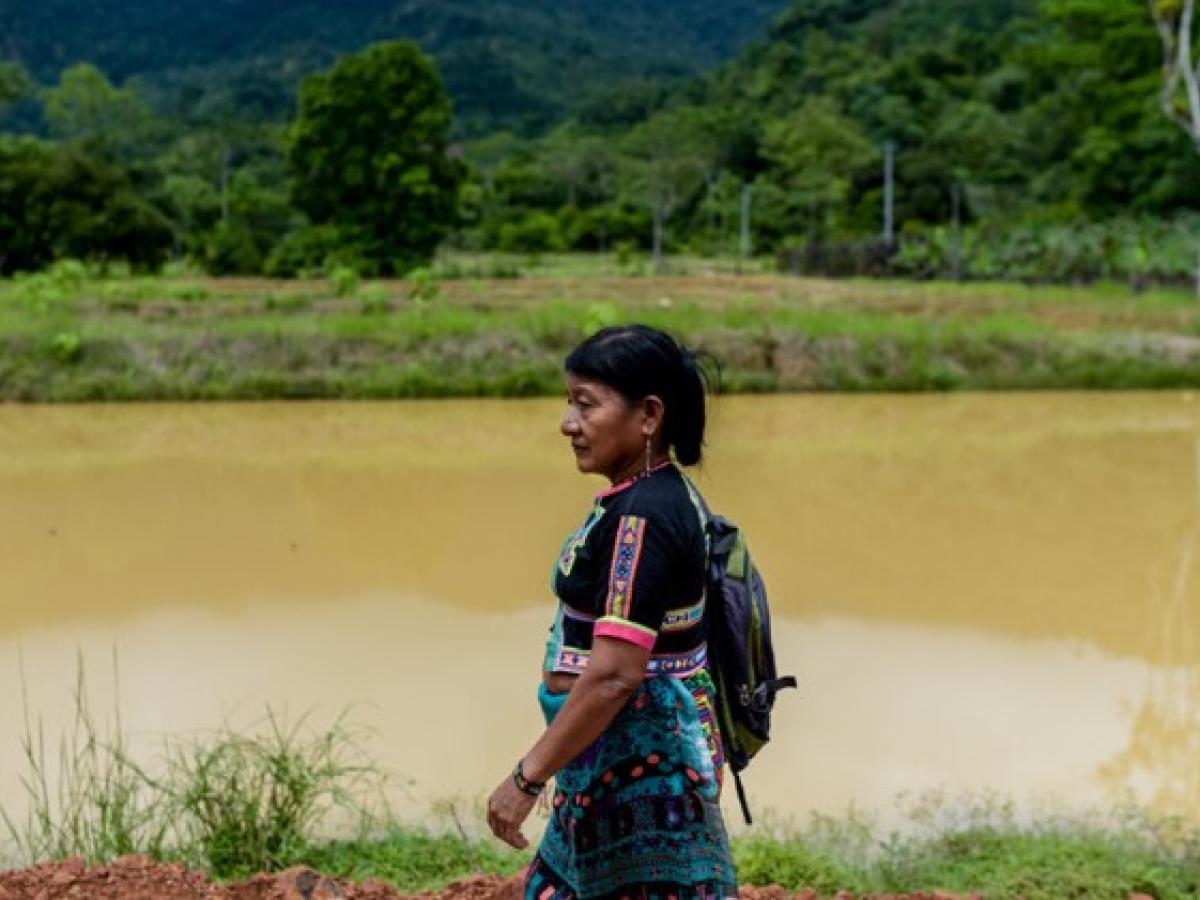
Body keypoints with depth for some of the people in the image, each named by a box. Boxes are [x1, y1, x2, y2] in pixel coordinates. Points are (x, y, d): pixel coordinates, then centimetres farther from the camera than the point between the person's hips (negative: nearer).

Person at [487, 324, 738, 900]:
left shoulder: (640, 518, -22)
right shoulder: (665, 495, 7)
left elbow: (613, 675, -27)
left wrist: (528, 777, -19)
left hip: (643, 766, -10)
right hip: (624, 758, 10)